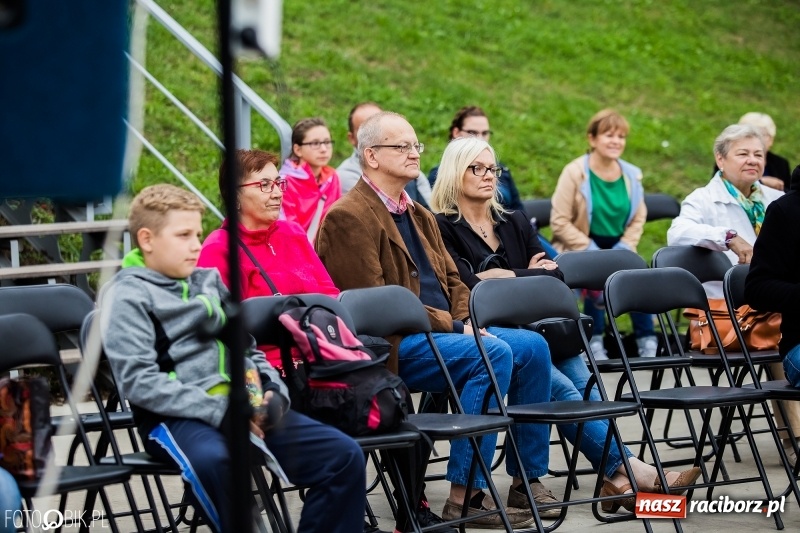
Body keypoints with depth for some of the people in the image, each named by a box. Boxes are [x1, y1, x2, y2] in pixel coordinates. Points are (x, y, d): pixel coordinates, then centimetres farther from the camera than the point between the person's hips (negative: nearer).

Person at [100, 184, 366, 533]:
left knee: (343, 454, -8)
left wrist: (273, 392, 3)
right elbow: (139, 382, -11)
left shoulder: (209, 282, 22)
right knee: (215, 461, -41)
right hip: (179, 416, -7)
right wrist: (220, 411, -18)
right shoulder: (127, 296, 0)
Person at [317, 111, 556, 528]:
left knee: (532, 346, -4)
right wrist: (453, 326, -14)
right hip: (391, 348, -9)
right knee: (493, 353, -27)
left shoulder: (419, 216, 21)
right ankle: (466, 494, -26)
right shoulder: (348, 217, -10)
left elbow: (453, 282, 21)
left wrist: (469, 321, -1)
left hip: (444, 332, 9)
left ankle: (528, 479, 3)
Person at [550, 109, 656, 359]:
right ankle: (595, 343, -16)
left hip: (617, 248, 4)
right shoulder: (575, 173, -7)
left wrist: (625, 247, -4)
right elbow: (559, 222, -11)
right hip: (580, 251, -4)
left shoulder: (631, 175, 8)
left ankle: (647, 343, -7)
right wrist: (592, 251, -17)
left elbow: (638, 218, 14)